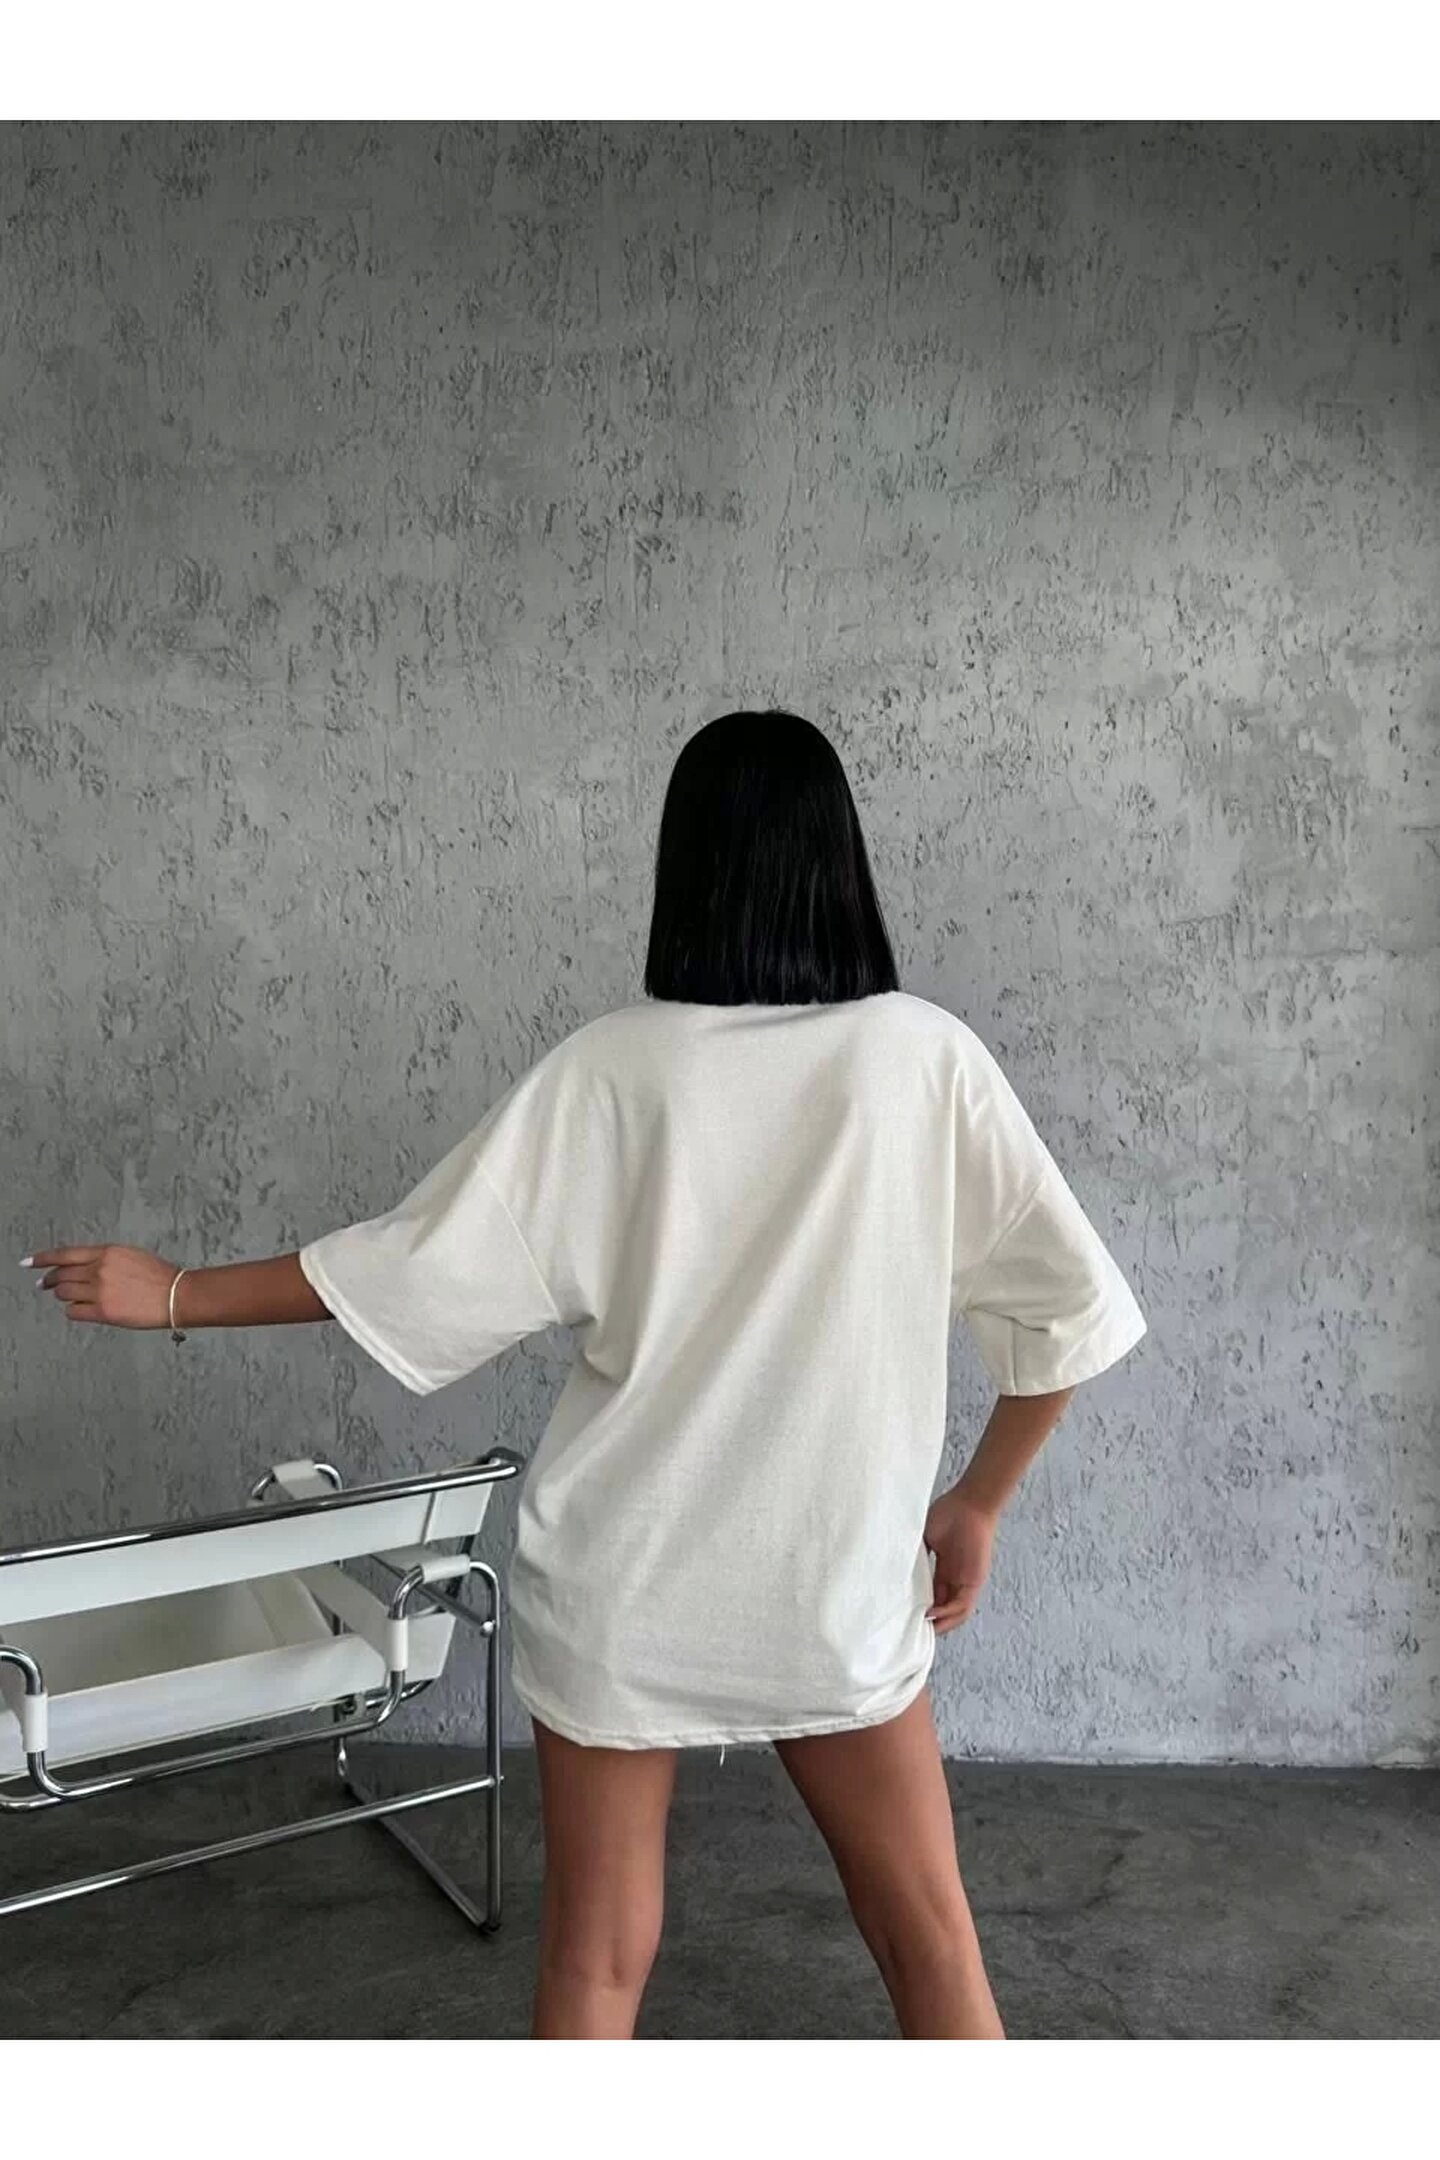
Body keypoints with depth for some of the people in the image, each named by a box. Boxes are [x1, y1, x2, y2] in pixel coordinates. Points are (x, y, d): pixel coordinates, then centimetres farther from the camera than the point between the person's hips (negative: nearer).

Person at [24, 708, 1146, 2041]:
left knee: (597, 1952, 15)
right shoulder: (926, 1055, -9)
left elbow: (426, 1265, -9)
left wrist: (178, 1294, 3)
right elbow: (1068, 1301, -7)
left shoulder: (615, 1067, -10)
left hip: (623, 1574, 0)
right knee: (930, 1935, 17)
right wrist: (977, 1505, 6)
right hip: (838, 1576, 0)